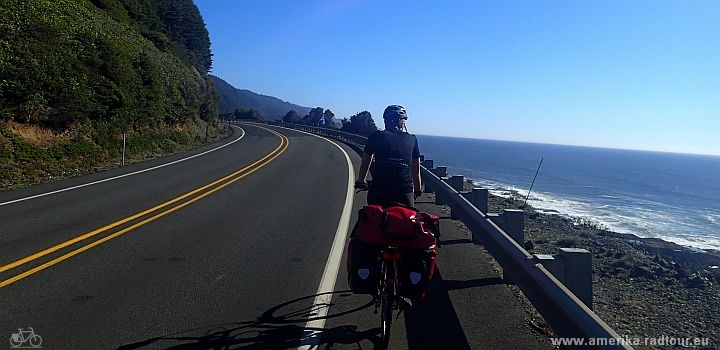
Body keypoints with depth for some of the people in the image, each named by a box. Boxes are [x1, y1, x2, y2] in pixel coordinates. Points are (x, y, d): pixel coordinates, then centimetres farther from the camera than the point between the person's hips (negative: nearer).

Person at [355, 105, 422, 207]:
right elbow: (416, 171, 13)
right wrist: (418, 190, 27)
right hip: (405, 193, 1)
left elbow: (365, 164, 16)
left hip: (378, 192, 0)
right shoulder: (412, 139, 9)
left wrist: (360, 182, 32)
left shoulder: (376, 136, 6)